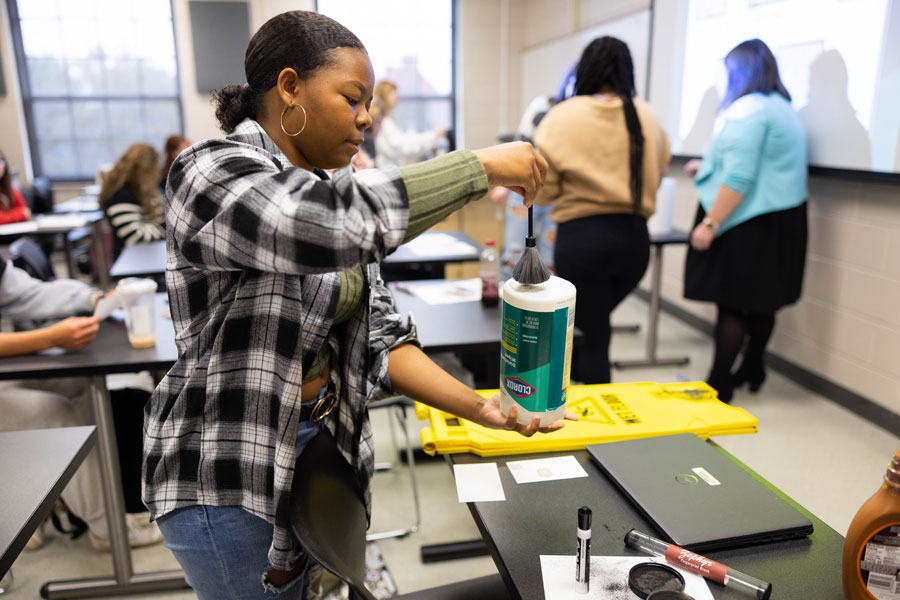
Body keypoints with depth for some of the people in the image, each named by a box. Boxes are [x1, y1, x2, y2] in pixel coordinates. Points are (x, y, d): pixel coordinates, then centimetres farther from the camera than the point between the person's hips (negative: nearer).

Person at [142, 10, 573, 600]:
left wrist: (478, 406, -12)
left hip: (330, 444, 7)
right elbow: (333, 221, -39)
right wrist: (483, 166, -29)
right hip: (230, 475, -7)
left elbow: (377, 334, 0)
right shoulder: (212, 173, -17)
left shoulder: (328, 190, 6)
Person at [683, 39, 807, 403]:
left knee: (732, 304, -5)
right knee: (762, 301, 15)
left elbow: (740, 178, -22)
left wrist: (710, 223, -21)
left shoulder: (746, 109, -14)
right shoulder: (784, 109, 18)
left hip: (749, 223, -9)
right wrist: (708, 168, 29)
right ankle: (752, 371, 26)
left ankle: (719, 385, 0)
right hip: (782, 221, 10)